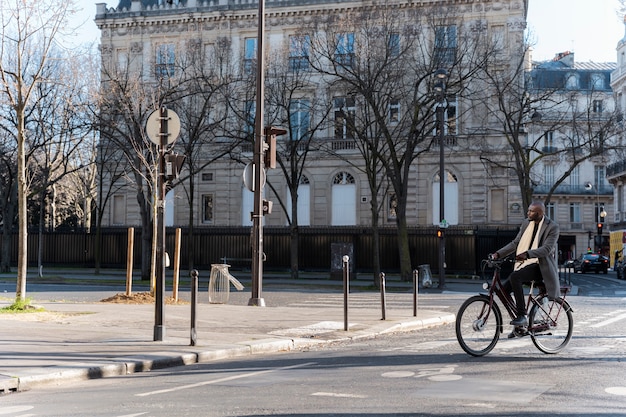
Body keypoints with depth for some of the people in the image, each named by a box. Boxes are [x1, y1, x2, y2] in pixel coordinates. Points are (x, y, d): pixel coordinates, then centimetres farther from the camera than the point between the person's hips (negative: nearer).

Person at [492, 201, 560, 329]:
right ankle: (520, 323, 6)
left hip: (541, 266, -7)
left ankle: (522, 316, -27)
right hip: (525, 264, 7)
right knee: (504, 289, -10)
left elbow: (547, 249, -21)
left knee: (514, 276, -32)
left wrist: (527, 254, -35)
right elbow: (515, 243, 13)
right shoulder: (526, 223, 10)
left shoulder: (552, 227, -10)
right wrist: (498, 254, -1)